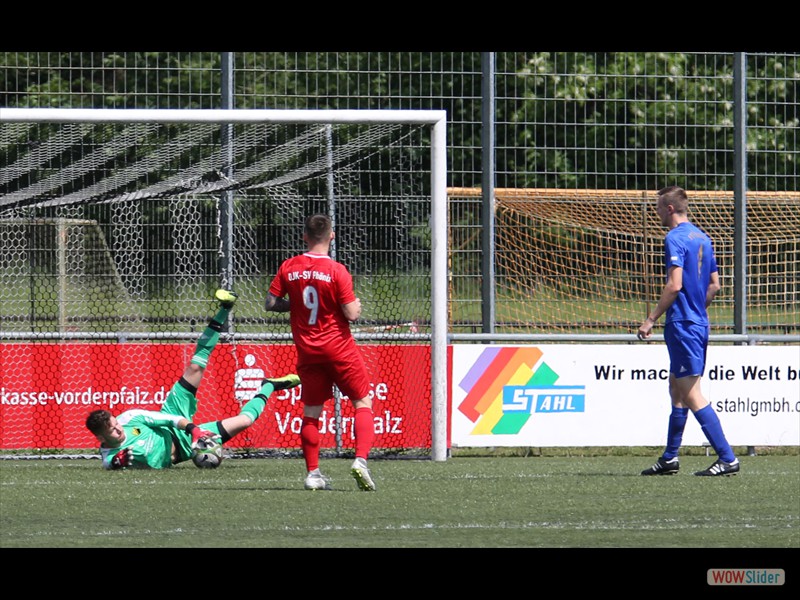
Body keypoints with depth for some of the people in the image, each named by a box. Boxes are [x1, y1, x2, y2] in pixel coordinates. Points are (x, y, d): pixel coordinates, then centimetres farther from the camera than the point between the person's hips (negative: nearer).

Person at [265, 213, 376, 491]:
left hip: (307, 351, 4)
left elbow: (270, 302, 3)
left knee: (311, 411, 11)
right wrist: (357, 304, 7)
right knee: (363, 402, 5)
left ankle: (312, 473, 9)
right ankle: (361, 460, -12)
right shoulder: (336, 271, -14)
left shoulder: (289, 267, -1)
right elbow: (351, 313, -15)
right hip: (339, 348, -4)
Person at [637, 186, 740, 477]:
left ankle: (727, 458, -12)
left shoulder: (675, 239, -13)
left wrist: (651, 319, -16)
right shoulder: (702, 238, 14)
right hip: (699, 323, 10)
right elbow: (714, 285, 18)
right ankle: (669, 458, 22)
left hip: (682, 324, -10)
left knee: (692, 394, -8)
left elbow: (674, 285, -21)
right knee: (677, 390, 17)